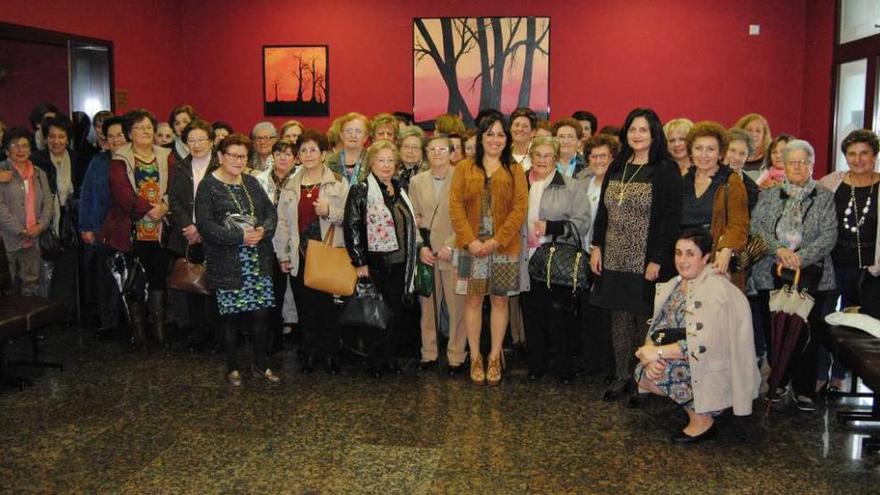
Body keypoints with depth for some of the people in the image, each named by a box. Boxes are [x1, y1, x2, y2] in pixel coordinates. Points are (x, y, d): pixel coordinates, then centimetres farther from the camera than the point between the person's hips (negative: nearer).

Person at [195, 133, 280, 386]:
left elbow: (271, 211, 12)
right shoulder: (208, 185, -6)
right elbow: (204, 225, -15)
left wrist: (264, 229, -10)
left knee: (261, 312, 5)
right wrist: (240, 237, -19)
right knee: (231, 315, 4)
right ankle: (233, 367, 20)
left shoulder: (251, 182, 11)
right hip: (227, 264, -4)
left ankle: (261, 364, 20)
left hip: (258, 261, 5)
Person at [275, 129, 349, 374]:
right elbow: (282, 221, 9)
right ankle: (309, 352, 20)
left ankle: (329, 354, 13)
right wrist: (283, 255, 5)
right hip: (300, 255, 3)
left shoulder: (338, 183, 2)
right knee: (305, 307, 6)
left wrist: (330, 212, -18)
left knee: (327, 305, -2)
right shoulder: (290, 185, 11)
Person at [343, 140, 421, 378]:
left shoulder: (399, 190, 13)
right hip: (375, 263, -5)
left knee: (396, 311, 8)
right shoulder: (360, 190, -7)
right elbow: (351, 227, -11)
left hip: (399, 263, 5)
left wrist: (418, 248, 15)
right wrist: (360, 262, -14)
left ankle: (390, 356, 21)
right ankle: (374, 361, 14)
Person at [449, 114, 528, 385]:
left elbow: (520, 208, -3)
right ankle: (475, 357, 15)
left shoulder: (515, 170, 5)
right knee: (473, 300, 4)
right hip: (472, 246, 0)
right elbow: (455, 206, 0)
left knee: (499, 301, 6)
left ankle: (495, 358, 17)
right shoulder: (464, 168, 6)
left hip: (504, 247, 0)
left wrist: (497, 240, -13)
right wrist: (470, 240, -12)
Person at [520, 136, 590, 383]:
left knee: (559, 314, -2)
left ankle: (563, 367, 11)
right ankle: (536, 364, 21)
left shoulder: (571, 186, 1)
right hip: (527, 260, 3)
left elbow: (582, 222, -5)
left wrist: (552, 227, -15)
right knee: (531, 313, 8)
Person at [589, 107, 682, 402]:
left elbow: (671, 220, -10)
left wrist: (658, 261, -15)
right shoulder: (616, 168, 11)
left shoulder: (665, 171, -6)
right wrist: (597, 247, 6)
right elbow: (602, 211, 14)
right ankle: (621, 375, 20)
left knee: (644, 319, 1)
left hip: (646, 262, -5)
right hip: (615, 259, 5)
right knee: (619, 317, 10)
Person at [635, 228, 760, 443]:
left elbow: (705, 344, -28)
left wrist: (658, 352, -26)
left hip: (715, 369, -8)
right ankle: (695, 406, 8)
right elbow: (656, 328, 1)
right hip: (688, 363, 8)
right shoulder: (673, 286, 6)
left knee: (660, 369, -23)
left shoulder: (716, 288, -20)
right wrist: (649, 354, -20)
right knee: (643, 372, -11)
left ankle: (702, 421, -5)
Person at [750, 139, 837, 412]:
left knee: (806, 331, -1)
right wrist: (779, 249, -14)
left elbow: (829, 235, -3)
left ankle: (804, 389, 10)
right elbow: (756, 227, 1)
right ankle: (778, 381, 18)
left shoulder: (825, 197, 6)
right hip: (772, 274, 1)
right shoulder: (769, 195, 11)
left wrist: (801, 257, -16)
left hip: (810, 274, -1)